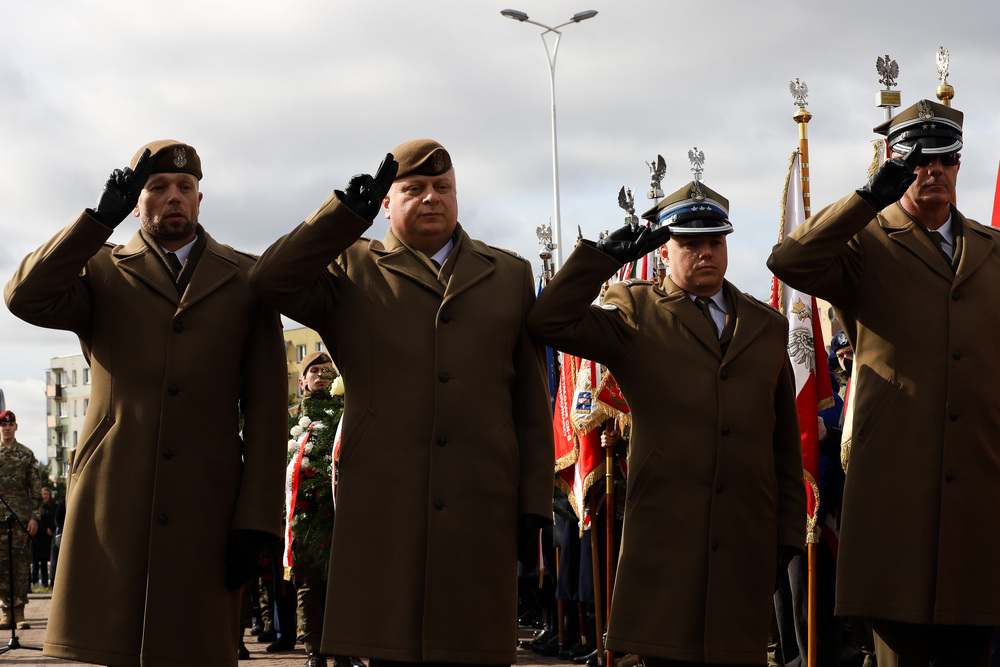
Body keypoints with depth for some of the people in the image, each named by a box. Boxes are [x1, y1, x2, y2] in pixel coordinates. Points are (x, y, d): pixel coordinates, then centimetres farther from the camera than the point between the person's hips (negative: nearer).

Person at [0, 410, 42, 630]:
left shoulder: (27, 455, 8)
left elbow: (36, 488, 7)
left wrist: (35, 517, -1)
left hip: (22, 516, 0)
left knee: (21, 563, -2)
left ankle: (19, 612, 1)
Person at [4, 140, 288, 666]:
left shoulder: (245, 281, 13)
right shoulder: (100, 273, 14)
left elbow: (267, 409, 6)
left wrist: (256, 520, -3)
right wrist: (102, 217, -16)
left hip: (205, 514, 0)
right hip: (110, 502, 0)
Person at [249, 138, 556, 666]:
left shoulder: (509, 275, 16)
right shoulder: (351, 270, 12)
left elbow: (531, 399, 13)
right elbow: (270, 282, -7)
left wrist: (534, 500, 5)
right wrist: (350, 209, -10)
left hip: (482, 508, 1)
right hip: (382, 508, -1)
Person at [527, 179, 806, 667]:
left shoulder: (767, 326, 16)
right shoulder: (636, 314, 7)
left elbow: (786, 440, 16)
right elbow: (549, 323, -8)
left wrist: (790, 531, 12)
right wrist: (604, 257, -11)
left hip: (748, 539, 3)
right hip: (665, 531, -3)